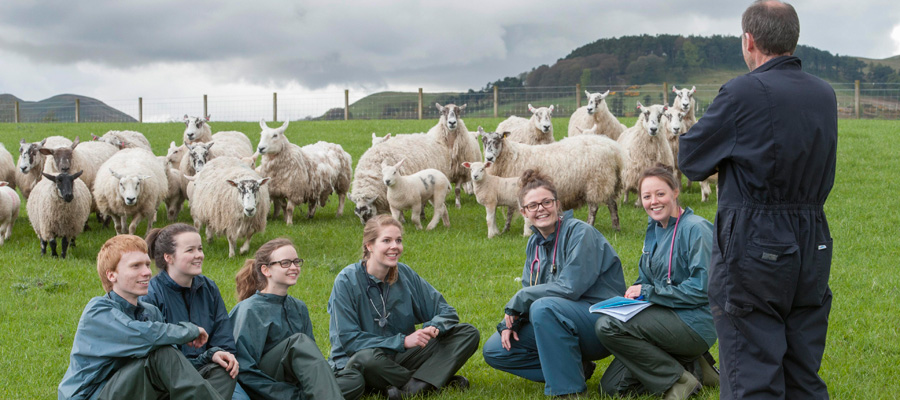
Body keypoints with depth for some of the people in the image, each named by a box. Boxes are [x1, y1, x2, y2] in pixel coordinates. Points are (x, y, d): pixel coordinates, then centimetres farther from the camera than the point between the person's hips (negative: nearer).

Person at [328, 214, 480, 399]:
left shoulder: (405, 274, 0)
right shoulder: (347, 281, -13)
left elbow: (446, 312, 4)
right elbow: (349, 340, -17)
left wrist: (433, 328, -20)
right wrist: (402, 341, -24)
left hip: (401, 359, 5)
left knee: (468, 333, -7)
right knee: (367, 358, -42)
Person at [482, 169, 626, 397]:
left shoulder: (580, 233, -14)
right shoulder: (535, 243, 10)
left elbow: (570, 288, -24)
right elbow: (529, 291, 12)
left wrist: (517, 303, -16)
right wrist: (509, 324, -8)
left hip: (602, 320, -8)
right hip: (560, 323, 9)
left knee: (543, 307, -36)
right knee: (494, 351, 2)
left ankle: (568, 390, -24)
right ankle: (575, 368, 1)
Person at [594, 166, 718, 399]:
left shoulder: (696, 229, -13)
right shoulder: (655, 229, 13)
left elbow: (701, 289, -19)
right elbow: (645, 282, 19)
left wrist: (648, 292, -16)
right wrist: (633, 295, -5)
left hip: (694, 323, -9)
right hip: (668, 319, 9)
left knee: (607, 326, -23)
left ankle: (680, 380, -12)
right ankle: (691, 366, 9)